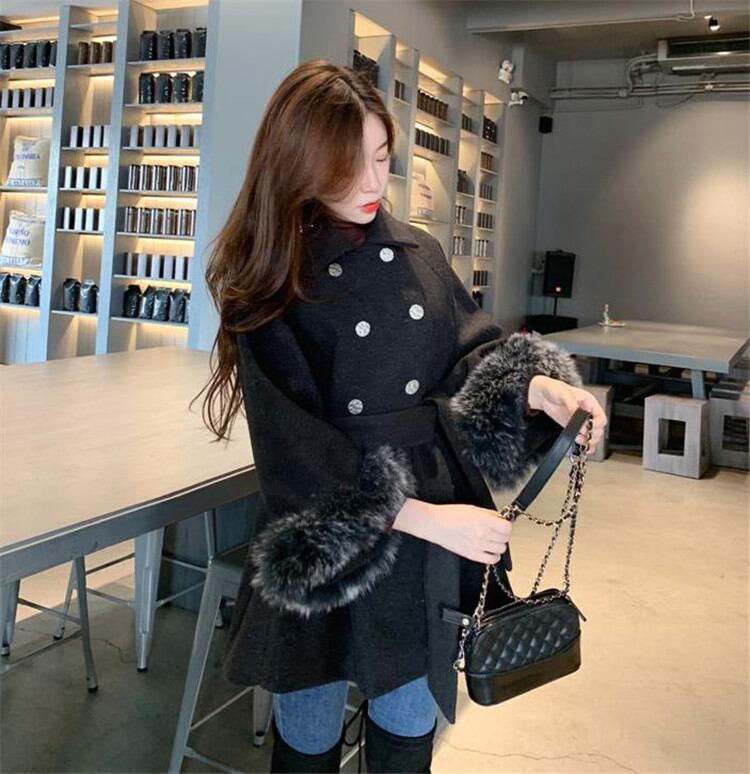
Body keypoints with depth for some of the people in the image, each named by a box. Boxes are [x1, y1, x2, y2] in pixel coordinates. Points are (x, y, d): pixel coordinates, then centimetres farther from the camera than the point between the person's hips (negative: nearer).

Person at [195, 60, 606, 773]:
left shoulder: (419, 255, 3)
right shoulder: (266, 282, -11)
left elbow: (472, 354, 6)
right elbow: (295, 445, -17)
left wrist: (537, 385, -17)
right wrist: (423, 517, -21)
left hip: (435, 519, 4)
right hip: (325, 541, -3)